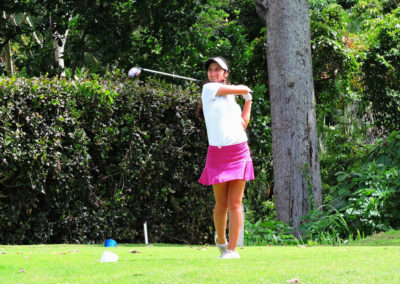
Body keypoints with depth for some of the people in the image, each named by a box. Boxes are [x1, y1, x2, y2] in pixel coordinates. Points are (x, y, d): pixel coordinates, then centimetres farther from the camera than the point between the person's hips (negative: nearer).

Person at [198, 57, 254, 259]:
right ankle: (220, 240, 25)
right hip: (217, 153, -4)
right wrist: (247, 92, 25)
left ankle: (232, 249, -4)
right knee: (221, 204, 2)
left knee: (235, 204, -4)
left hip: (239, 151, 4)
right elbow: (244, 89, 3)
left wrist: (248, 100, 26)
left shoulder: (231, 98, 20)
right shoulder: (209, 88, 2)